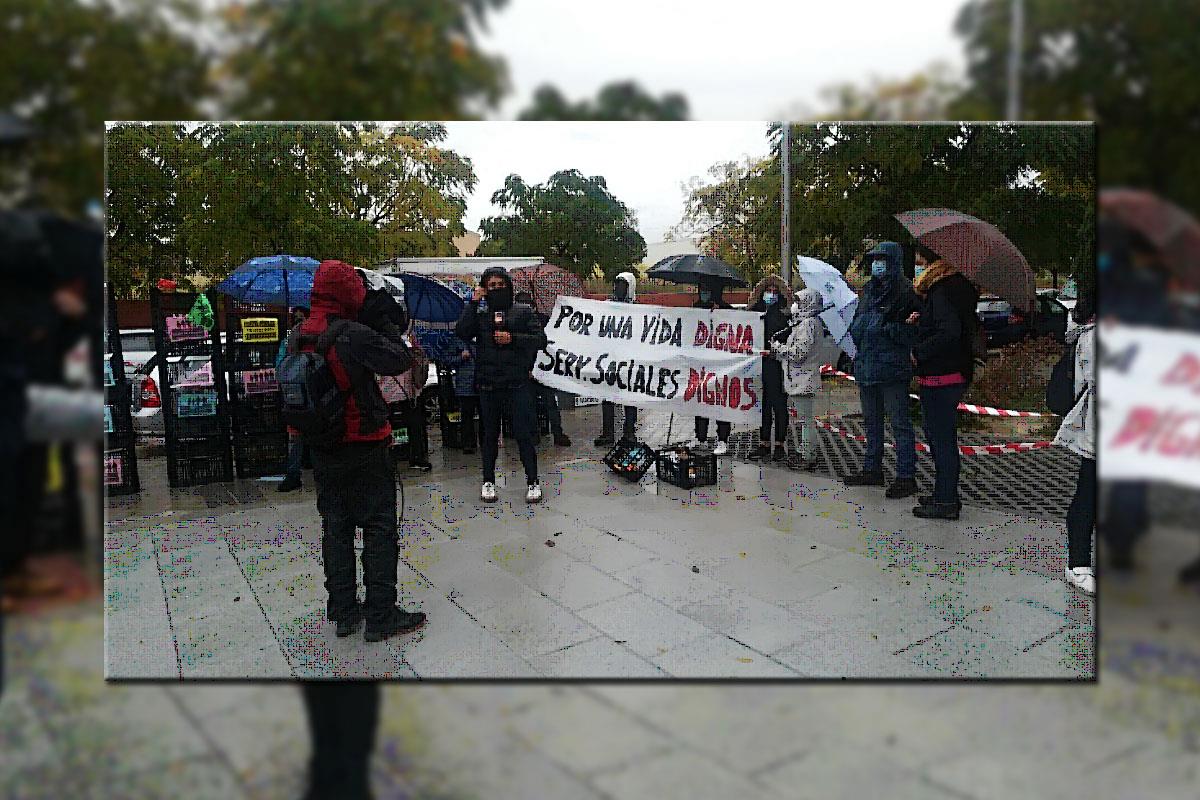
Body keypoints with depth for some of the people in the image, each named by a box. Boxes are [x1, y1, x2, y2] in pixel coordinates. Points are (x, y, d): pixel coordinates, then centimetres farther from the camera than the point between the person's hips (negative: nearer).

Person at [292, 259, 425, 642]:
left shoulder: (297, 337, 2)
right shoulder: (354, 335, -20)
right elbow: (400, 360, -18)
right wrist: (388, 327, -1)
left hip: (321, 449, 7)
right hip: (364, 449, -6)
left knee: (335, 528, 14)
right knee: (379, 528, 2)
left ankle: (343, 612, 22)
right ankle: (381, 616, 7)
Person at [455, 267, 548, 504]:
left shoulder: (523, 312, 7)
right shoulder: (479, 314, 10)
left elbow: (541, 339, 0)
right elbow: (462, 333, -7)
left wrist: (512, 338, -11)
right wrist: (473, 302, -7)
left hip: (518, 382, -2)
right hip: (487, 384, 2)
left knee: (523, 433, -4)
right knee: (489, 434, 11)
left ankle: (532, 482, 6)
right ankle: (488, 481, 22)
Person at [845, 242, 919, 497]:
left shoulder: (905, 292, -7)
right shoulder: (869, 290, 15)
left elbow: (912, 331, -12)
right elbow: (857, 322, 23)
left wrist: (886, 328, -23)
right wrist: (857, 328, 4)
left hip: (892, 368, -8)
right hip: (865, 366, 8)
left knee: (899, 422, -4)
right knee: (871, 421, 16)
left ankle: (906, 476, 1)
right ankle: (872, 469, 28)